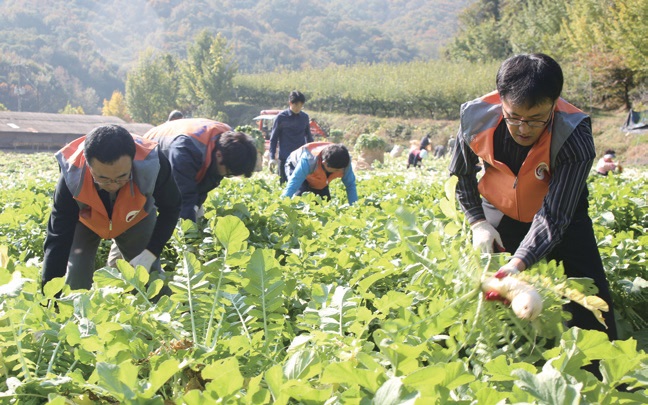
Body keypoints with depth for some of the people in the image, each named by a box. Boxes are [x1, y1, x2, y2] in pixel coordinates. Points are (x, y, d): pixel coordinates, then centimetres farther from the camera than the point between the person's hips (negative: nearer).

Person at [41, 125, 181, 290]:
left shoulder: (152, 165, -41)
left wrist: (151, 253, -30)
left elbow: (170, 208, -20)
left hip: (136, 219, 1)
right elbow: (58, 237, -34)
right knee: (75, 282, -13)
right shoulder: (72, 176, -41)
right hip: (84, 221, -1)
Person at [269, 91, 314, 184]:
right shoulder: (281, 117, -4)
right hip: (285, 158, -3)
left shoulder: (305, 117, 6)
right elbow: (273, 138, 0)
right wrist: (272, 158, -7)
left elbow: (309, 137, 16)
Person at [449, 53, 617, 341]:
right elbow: (461, 174, -2)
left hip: (561, 218, -2)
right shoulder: (476, 117, -24)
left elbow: (553, 216, -34)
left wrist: (518, 263, -47)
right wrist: (478, 222, -12)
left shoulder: (574, 137, -32)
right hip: (498, 217, 2)